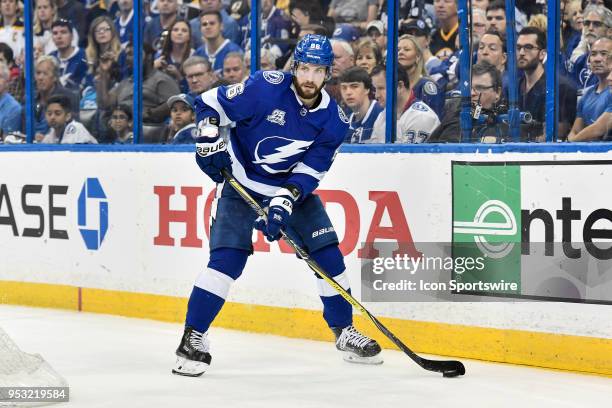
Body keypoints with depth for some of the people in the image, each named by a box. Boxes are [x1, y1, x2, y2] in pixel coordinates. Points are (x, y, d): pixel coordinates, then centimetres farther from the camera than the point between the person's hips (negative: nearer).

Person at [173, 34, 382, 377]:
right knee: (227, 256, -18)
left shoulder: (334, 120, -11)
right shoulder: (266, 88, -21)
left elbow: (310, 171, -15)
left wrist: (285, 202, -28)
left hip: (294, 187, 4)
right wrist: (210, 140, -24)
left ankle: (344, 330, 16)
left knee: (327, 252, -2)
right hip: (241, 183, -4)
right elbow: (211, 103, -12)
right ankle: (193, 336, -12)